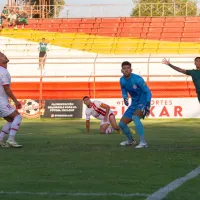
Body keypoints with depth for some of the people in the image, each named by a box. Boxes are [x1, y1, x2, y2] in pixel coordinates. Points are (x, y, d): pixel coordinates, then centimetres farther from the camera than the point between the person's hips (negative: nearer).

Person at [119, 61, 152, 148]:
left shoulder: (137, 79, -21)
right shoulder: (122, 80, -2)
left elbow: (148, 92, -18)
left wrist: (148, 106, -26)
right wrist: (125, 98, -5)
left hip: (143, 102, -8)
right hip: (134, 103, 8)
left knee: (135, 117, -36)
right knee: (122, 124, 6)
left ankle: (143, 142, -38)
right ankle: (130, 140, 34)